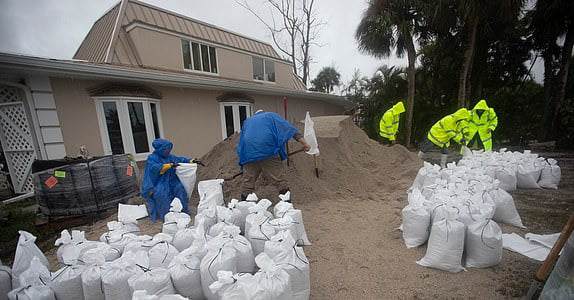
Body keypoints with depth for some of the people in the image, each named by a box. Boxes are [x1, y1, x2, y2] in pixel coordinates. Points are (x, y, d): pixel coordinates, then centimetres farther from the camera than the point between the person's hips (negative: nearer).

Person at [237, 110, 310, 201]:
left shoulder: (247, 121, 31)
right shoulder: (271, 116, 21)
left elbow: (241, 143, 32)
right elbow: (289, 129, 8)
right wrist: (304, 143, 4)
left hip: (249, 155, 3)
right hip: (268, 152, -3)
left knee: (247, 181, 13)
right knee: (279, 179, 3)